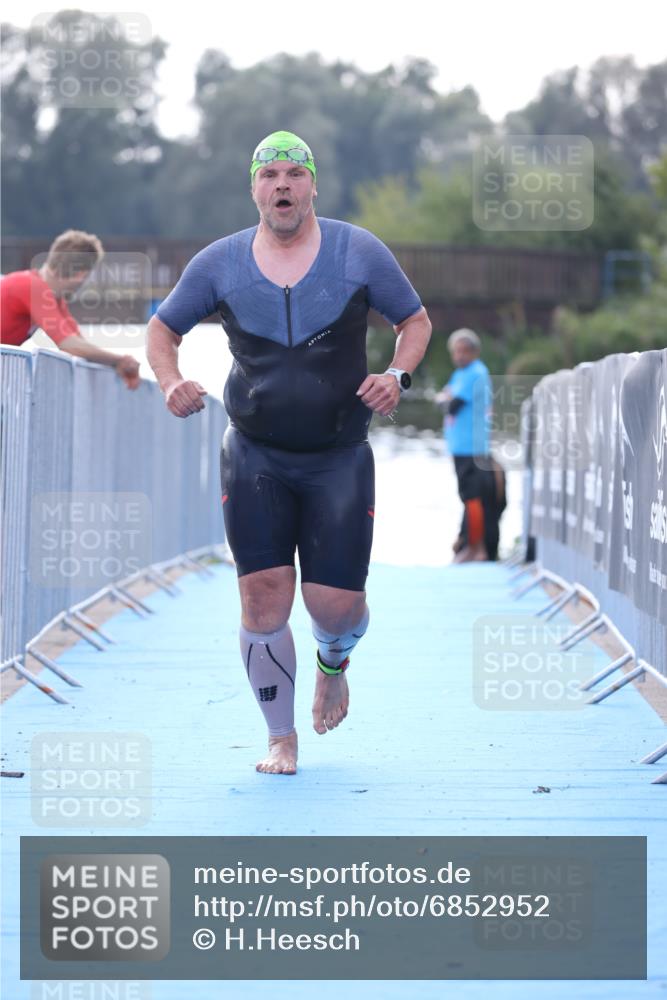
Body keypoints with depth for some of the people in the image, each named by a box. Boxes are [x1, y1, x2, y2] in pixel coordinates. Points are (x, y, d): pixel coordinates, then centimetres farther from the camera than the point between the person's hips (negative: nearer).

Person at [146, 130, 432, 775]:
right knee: (263, 592, -8)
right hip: (255, 458, 1)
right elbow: (162, 329, 13)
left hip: (340, 460, 0)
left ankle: (332, 664, 33)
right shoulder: (219, 263, 1)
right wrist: (170, 382, -7)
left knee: (335, 603, -6)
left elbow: (416, 320, 9)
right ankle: (281, 738, 9)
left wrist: (397, 376, -10)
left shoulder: (359, 252, -1)